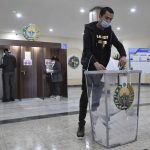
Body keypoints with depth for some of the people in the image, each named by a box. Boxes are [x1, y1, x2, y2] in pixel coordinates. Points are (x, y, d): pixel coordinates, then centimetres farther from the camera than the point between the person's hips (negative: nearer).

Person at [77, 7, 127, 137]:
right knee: (86, 94, -5)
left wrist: (123, 56, -20)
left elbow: (118, 44, 3)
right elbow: (87, 49, -19)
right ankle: (81, 124, 0)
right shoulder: (89, 29, -10)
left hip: (101, 66, 5)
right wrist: (95, 62, -37)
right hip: (89, 66, -5)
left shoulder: (109, 31, 6)